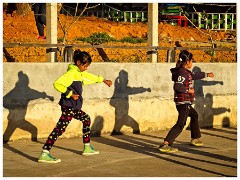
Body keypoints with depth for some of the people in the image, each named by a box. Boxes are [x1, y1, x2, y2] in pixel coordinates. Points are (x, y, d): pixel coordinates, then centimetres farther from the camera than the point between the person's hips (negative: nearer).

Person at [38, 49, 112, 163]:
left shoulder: (80, 73, 16)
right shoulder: (72, 73, -13)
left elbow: (89, 77, 37)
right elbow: (57, 84, -23)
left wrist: (103, 80, 45)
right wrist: (70, 94, -24)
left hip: (74, 107, 11)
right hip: (69, 106, -11)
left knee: (86, 119, 26)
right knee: (60, 128, -19)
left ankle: (87, 148, 36)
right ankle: (44, 154, -26)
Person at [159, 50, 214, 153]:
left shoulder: (186, 72, 12)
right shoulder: (182, 73, -18)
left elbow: (194, 76, 32)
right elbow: (177, 87, -28)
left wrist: (207, 75, 43)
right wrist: (188, 90, -16)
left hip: (185, 103, 11)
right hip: (183, 102, -11)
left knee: (194, 116, 30)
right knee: (180, 124, -16)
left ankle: (195, 139, 45)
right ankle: (165, 145, -26)